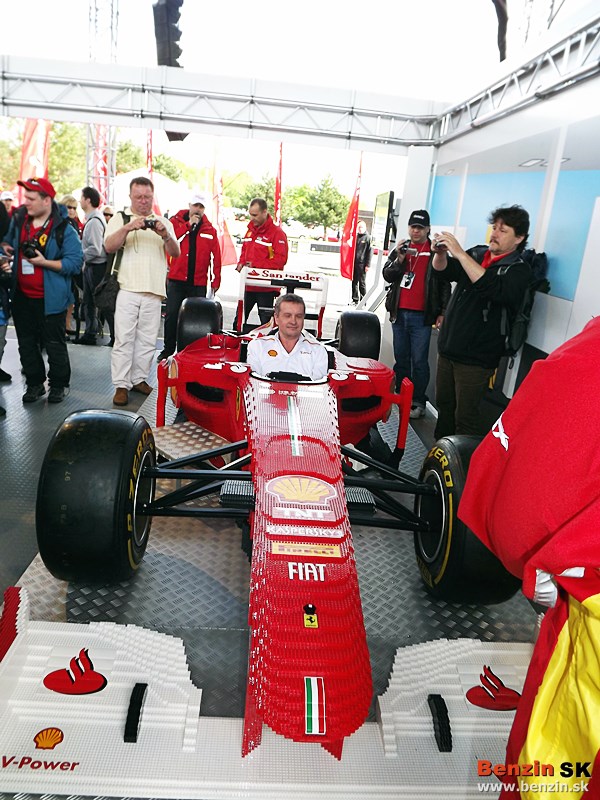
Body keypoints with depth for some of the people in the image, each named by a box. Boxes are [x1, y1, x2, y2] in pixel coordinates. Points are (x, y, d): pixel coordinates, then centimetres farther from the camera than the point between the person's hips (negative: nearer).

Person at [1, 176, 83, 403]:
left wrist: (44, 262, -23)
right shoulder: (18, 220, 6)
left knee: (55, 345, 5)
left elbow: (75, 263, -18)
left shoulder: (63, 229, -12)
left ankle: (58, 385, 21)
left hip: (50, 299, -6)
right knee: (27, 344, 14)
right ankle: (34, 383, 28)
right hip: (22, 297, 6)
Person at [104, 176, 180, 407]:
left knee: (147, 340, 7)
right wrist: (128, 227, -20)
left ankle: (139, 378, 18)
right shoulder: (120, 219, 9)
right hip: (127, 290, -3)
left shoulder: (163, 222, 16)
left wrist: (165, 235, -15)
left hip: (154, 292, 3)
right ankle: (121, 385, -1)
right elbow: (109, 246, -6)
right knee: (124, 339, -4)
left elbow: (176, 253, 4)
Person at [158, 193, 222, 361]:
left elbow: (216, 257, 6)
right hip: (176, 280, -1)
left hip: (198, 283, 1)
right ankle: (168, 350, 15)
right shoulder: (175, 221, 6)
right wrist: (189, 225, -10)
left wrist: (216, 280, -1)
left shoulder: (210, 230, 9)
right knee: (172, 316, 3)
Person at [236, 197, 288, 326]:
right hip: (249, 285, 7)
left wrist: (256, 265, -21)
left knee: (265, 322, 3)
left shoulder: (277, 233, -11)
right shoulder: (250, 230, 13)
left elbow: (280, 259, -19)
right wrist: (241, 263, 4)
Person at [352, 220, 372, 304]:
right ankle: (355, 299, 18)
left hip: (362, 264, -5)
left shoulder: (368, 238, -3)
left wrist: (367, 265, -12)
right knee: (354, 282, 9)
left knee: (362, 283, -1)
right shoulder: (355, 236, 13)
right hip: (353, 263, 5)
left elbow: (369, 252, -6)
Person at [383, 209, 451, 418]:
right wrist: (399, 259, -12)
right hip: (399, 313, 5)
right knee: (401, 359, 13)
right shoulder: (400, 248, 11)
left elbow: (445, 285, -1)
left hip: (421, 316, -4)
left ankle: (418, 402, 5)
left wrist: (442, 313, -5)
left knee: (419, 361, -3)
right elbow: (387, 275, 5)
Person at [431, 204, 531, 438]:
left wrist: (460, 253, -30)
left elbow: (494, 289, -28)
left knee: (465, 417, -3)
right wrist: (440, 251, -20)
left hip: (476, 358, -6)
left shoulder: (518, 270, -8)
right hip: (447, 348, 6)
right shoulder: (477, 254, 9)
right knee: (444, 404, 15)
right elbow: (444, 270, 2)